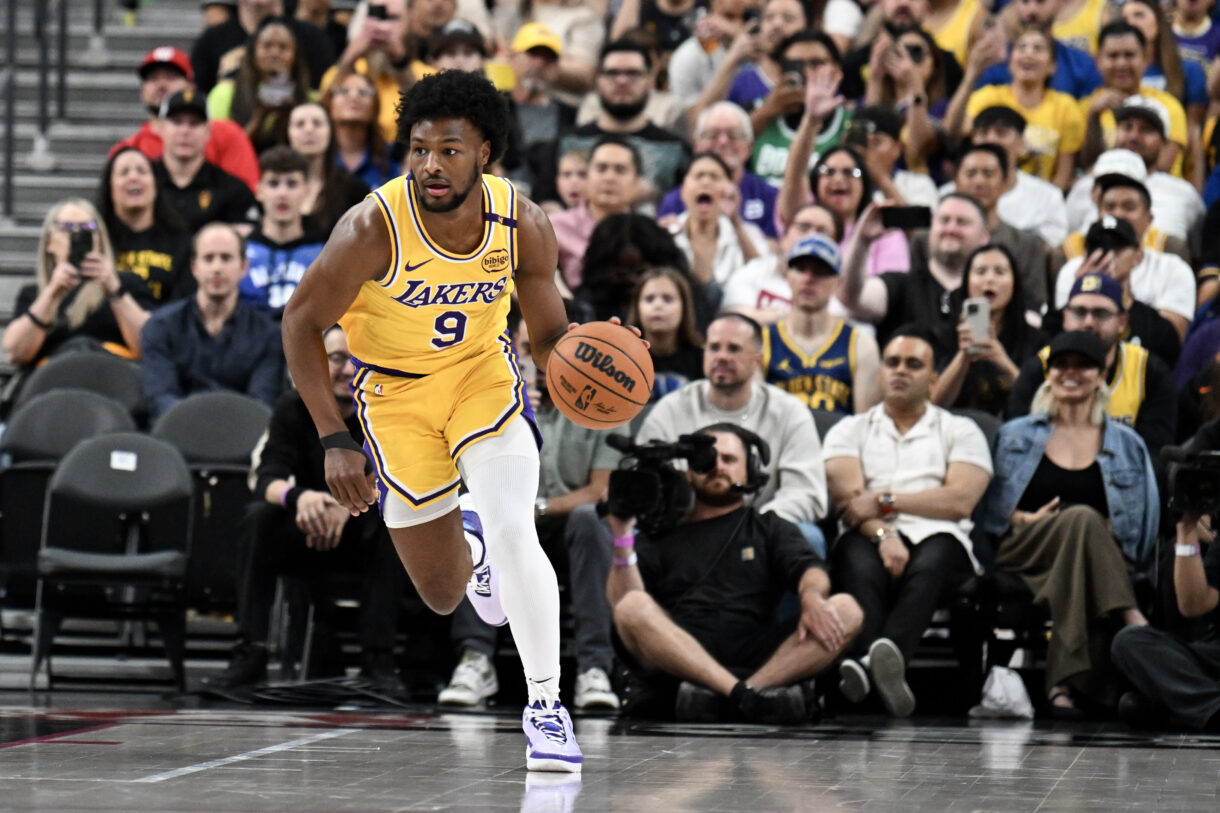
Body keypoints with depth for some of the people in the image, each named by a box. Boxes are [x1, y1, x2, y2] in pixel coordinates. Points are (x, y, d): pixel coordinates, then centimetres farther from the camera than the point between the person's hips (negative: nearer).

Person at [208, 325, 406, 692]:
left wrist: (349, 504, -39)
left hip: (361, 535, -1)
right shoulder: (294, 407, -6)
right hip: (307, 535, 1)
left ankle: (378, 658, -30)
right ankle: (250, 653, -30)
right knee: (260, 517, -28)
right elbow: (267, 478, -18)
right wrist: (297, 496, -43)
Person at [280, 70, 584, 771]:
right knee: (443, 595, 5)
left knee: (513, 534, -24)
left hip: (483, 372, 1)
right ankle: (466, 546, 45)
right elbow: (302, 323, -15)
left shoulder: (523, 224, -19)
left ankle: (546, 705, -6)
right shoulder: (374, 229, -27)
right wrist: (334, 440, -21)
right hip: (396, 391, -1)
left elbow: (551, 332, -5)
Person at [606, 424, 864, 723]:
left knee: (847, 610, -21)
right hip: (679, 658, -1)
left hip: (756, 655, 1)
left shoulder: (770, 528, 29)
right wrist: (623, 538, -4)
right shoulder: (659, 536, 25)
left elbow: (808, 568, 8)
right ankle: (747, 696, -44)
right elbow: (621, 601, 9)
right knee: (633, 608, -32)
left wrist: (812, 596, -16)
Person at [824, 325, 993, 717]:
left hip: (935, 537, -1)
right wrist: (883, 533, -18)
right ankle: (883, 668, -63)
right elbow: (849, 498, 3)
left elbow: (960, 500, 2)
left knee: (930, 562, -39)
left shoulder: (960, 431, 21)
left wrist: (886, 501, -4)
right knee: (862, 564, -38)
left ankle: (867, 666, -66)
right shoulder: (850, 430, 23)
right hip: (868, 537, 1)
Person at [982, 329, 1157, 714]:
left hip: (1104, 558, 1)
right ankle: (1127, 617, -44)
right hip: (1021, 550, 0)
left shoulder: (1126, 444, 20)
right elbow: (988, 505, 14)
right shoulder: (1017, 436, 19)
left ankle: (1065, 679, -49)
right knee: (1082, 518, -36)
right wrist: (1025, 519, -5)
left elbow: (1142, 523, 15)